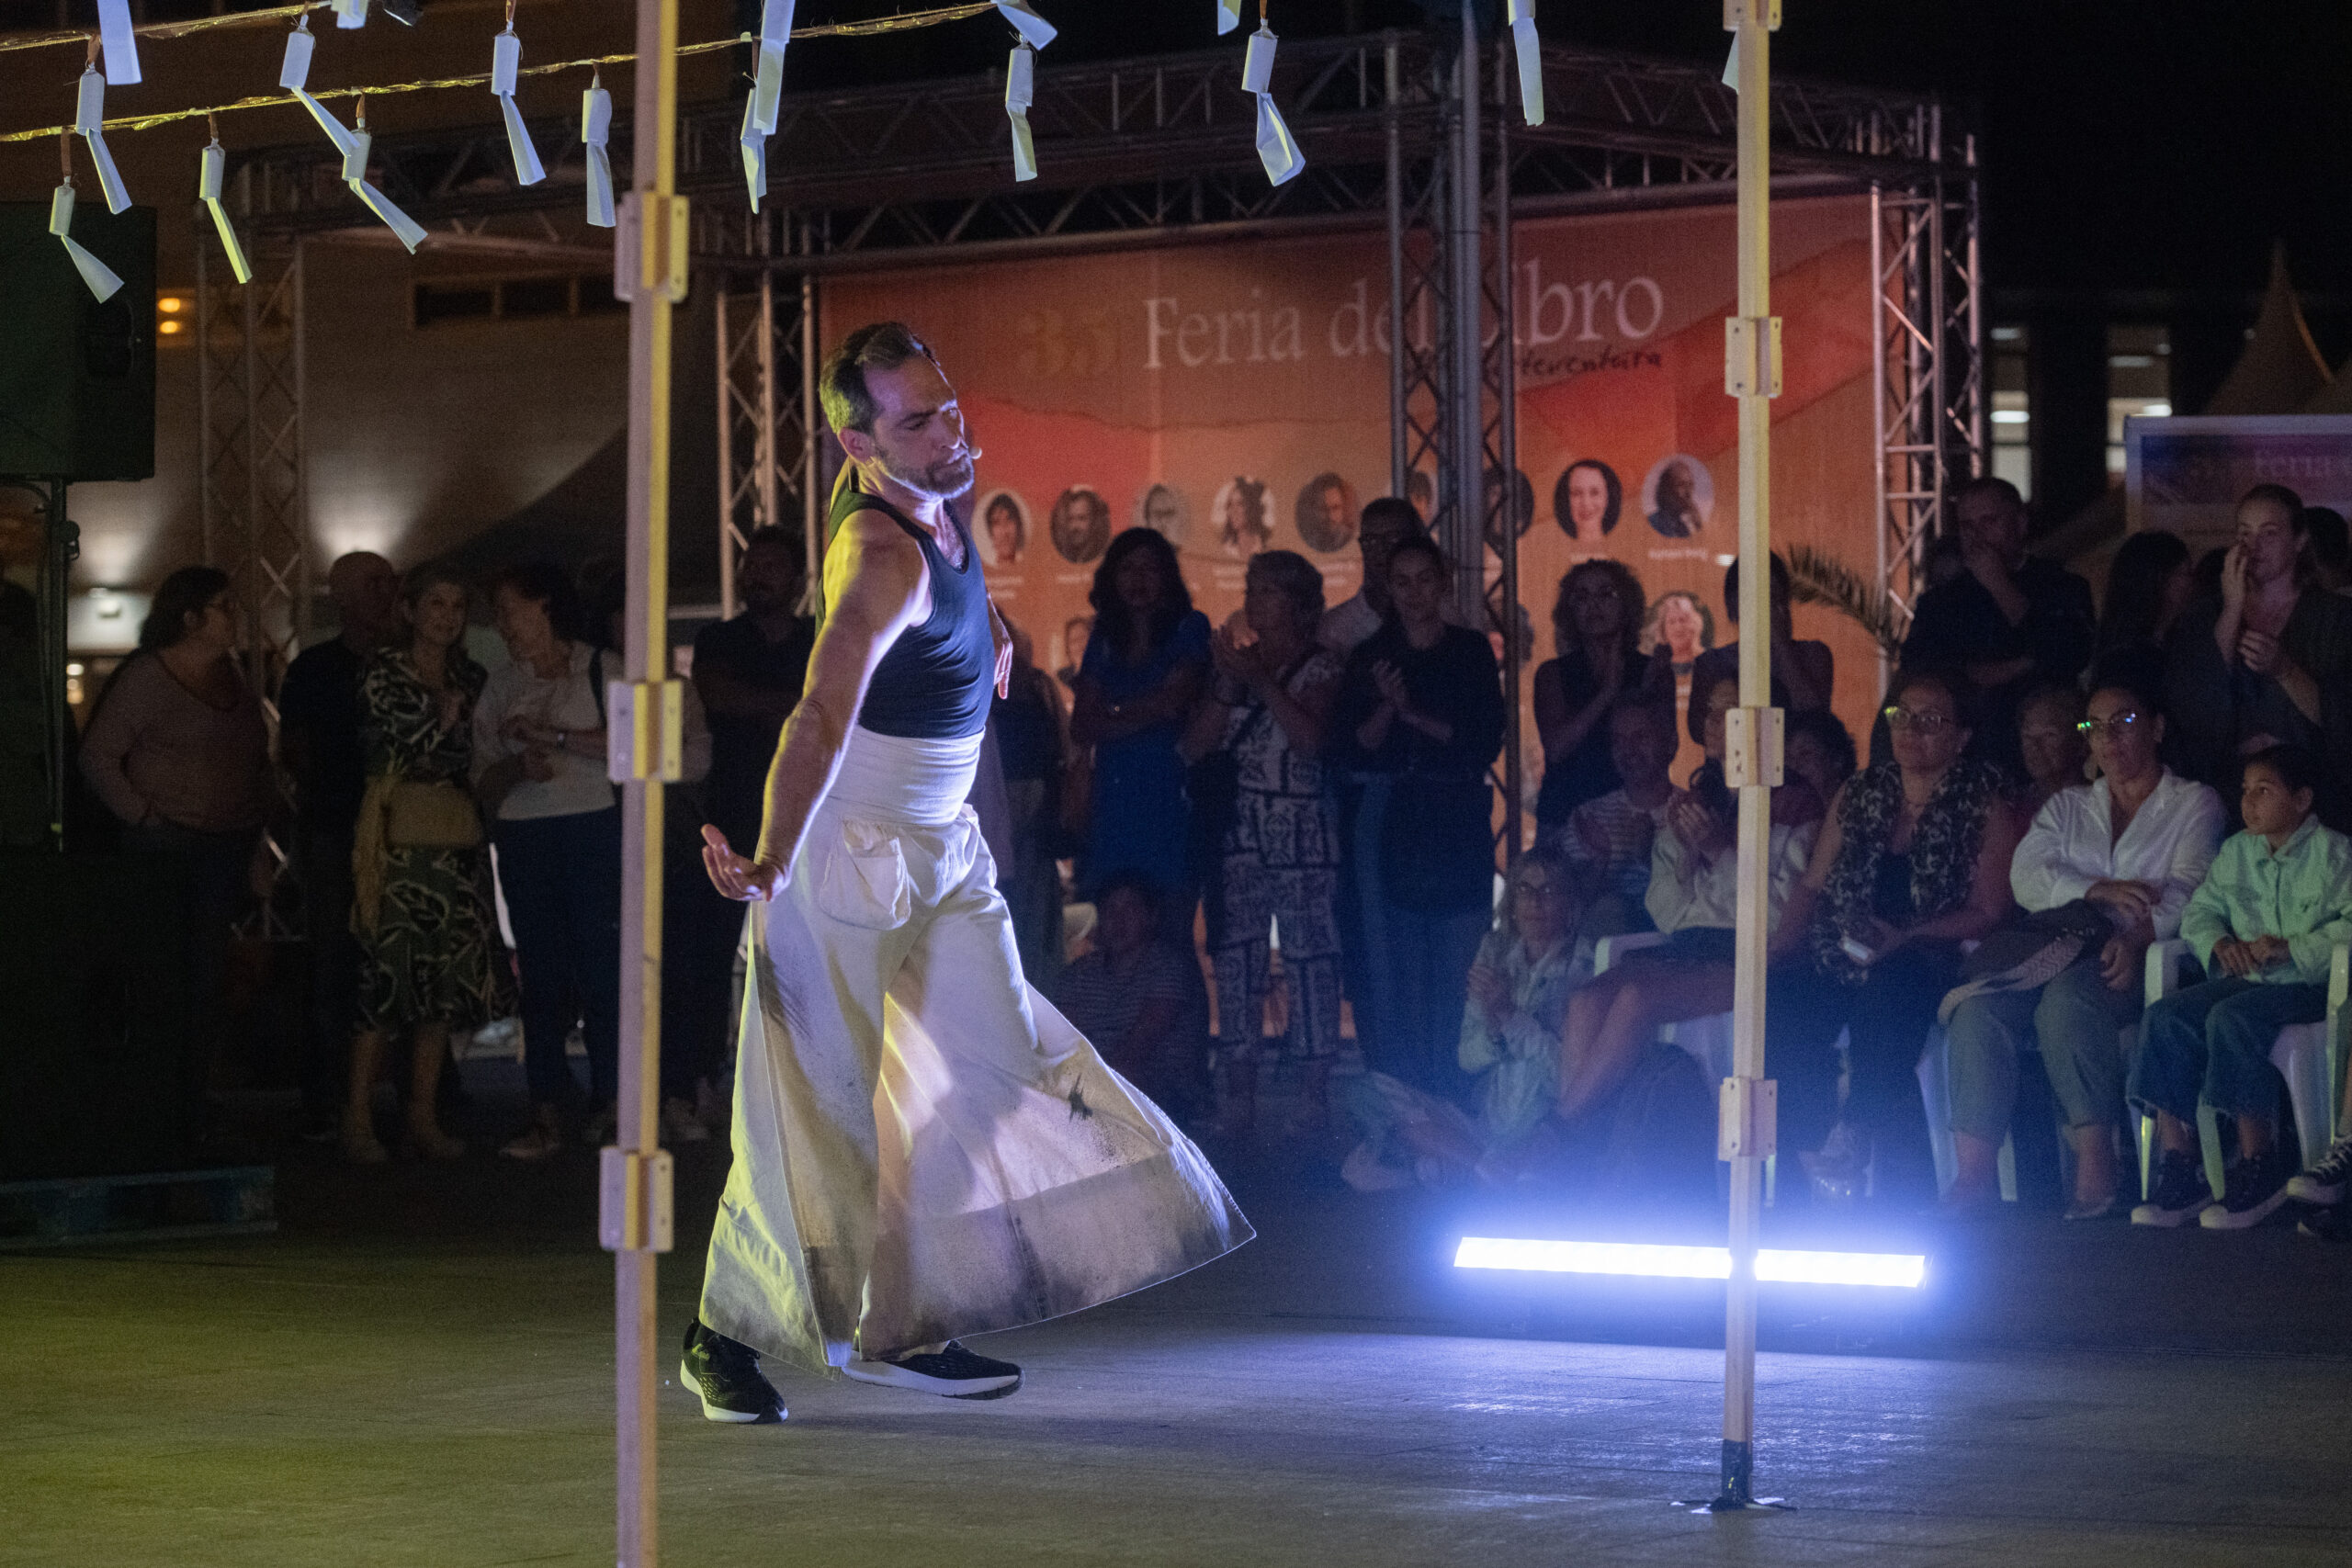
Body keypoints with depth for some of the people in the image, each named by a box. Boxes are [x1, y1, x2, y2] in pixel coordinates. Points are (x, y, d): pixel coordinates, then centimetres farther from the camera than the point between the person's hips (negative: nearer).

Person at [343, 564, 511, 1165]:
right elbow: (380, 753, -6)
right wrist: (442, 724, -9)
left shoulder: (472, 680, 15)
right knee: (387, 970, -10)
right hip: (399, 838, -5)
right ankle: (358, 1118, -6)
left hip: (458, 838, 5)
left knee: (446, 978, 4)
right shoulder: (383, 674, 0)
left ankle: (423, 1115, 10)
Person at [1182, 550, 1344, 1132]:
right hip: (1238, 832, 4)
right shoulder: (1235, 659, 14)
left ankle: (1315, 1097, -2)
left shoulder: (1320, 667, 1)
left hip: (1302, 836, -4)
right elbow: (1196, 744, 6)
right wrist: (1227, 683, -6)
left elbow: (1310, 738, -14)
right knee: (1236, 957, 2)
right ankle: (1240, 1100, 6)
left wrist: (1260, 680, -16)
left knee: (1309, 956, -6)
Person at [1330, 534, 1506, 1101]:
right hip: (1388, 824, 1)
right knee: (1391, 963, -2)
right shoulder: (1371, 657, 10)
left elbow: (1487, 741, -2)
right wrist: (1388, 708, -13)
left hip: (1458, 824, -1)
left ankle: (1452, 1094, -3)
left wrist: (1414, 714, -10)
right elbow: (1350, 747, 4)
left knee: (1458, 963, -7)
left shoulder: (1471, 652, 6)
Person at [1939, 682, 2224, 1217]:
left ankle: (2096, 1170, -40)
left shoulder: (2195, 804, 16)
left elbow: (2186, 888, -3)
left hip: (2143, 958, -4)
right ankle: (1974, 1172, -33)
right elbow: (2026, 877, 10)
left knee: (2068, 997, -38)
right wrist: (2098, 891, -9)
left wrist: (2136, 937, -22)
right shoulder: (2067, 806, 28)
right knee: (1979, 1007, -28)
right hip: (2062, 947, 4)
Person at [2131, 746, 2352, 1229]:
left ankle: (2259, 1162, -28)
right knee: (2167, 1017, -20)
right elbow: (2199, 910, 18)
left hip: (2309, 986, -6)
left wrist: (2289, 948, -22)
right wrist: (2220, 944, -4)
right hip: (2243, 980, 6)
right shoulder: (2236, 852, 18)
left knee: (2232, 1018, -35)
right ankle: (2177, 1162, -23)